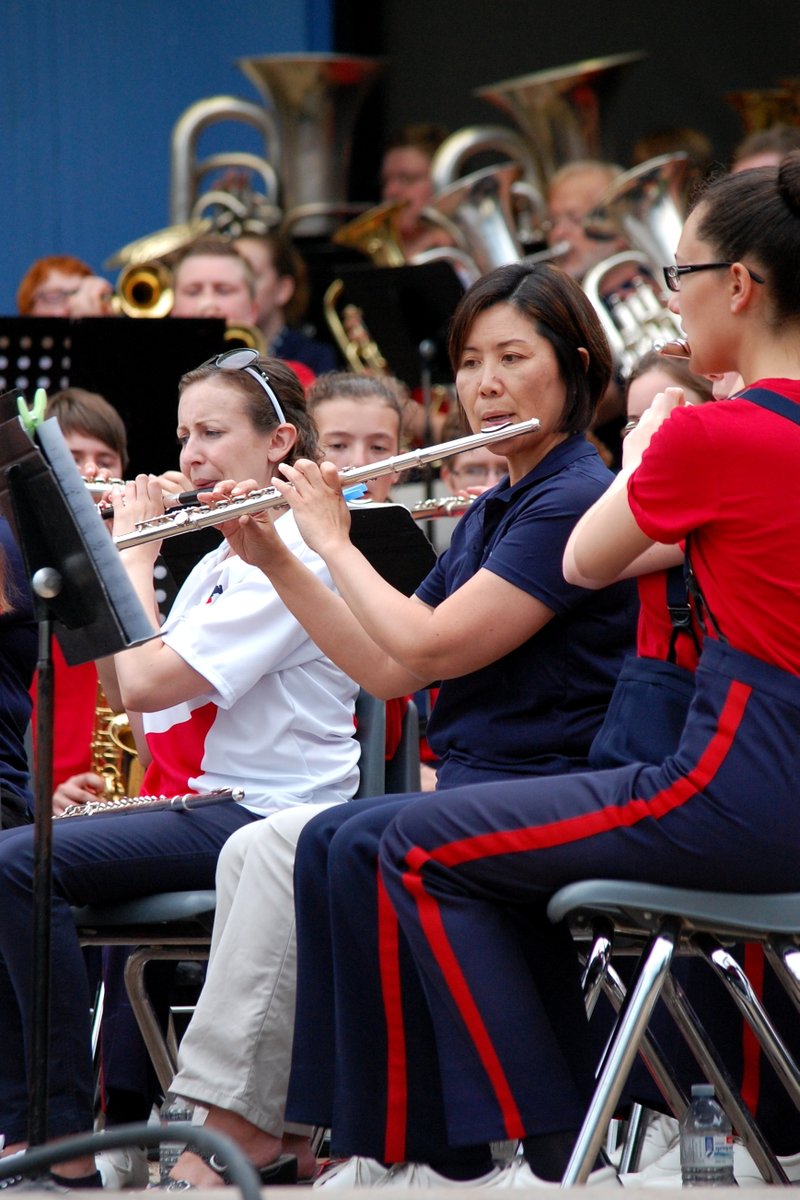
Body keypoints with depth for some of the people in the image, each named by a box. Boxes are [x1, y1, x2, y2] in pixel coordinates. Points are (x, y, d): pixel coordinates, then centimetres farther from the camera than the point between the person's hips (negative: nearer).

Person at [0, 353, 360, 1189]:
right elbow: (131, 702, 12)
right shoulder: (222, 560, 20)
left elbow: (147, 684, -20)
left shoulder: (290, 554, -11)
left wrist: (133, 553, -8)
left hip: (266, 816, -10)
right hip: (199, 803, 10)